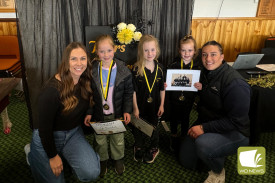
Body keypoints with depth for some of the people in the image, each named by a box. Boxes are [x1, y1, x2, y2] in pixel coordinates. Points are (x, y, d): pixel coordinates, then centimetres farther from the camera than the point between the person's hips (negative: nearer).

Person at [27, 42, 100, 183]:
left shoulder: (85, 82, -7)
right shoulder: (52, 89, -27)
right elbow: (44, 126, -20)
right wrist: (53, 156, -12)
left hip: (74, 133, 5)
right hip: (47, 137, -4)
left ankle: (65, 155, 15)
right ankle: (32, 153, 28)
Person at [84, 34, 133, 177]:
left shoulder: (123, 70, -11)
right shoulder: (91, 70, -10)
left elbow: (128, 92, -3)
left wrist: (127, 110, -7)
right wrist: (88, 112, -5)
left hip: (117, 114, 0)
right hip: (98, 114, 1)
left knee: (118, 139, 18)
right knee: (100, 140, 19)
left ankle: (118, 159, 46)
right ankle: (102, 160, 45)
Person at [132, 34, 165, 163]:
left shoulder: (159, 68, -4)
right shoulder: (136, 69, -15)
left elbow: (162, 89, 3)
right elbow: (133, 90, -13)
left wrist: (162, 105, 2)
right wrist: (135, 108, -12)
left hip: (155, 106, 3)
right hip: (140, 106, -2)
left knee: (154, 128, 19)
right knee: (138, 129, 15)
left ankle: (154, 148, 44)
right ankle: (139, 148, 42)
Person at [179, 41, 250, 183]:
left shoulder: (235, 83, -24)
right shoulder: (205, 73, 1)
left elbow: (236, 121, -24)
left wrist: (204, 128, -25)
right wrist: (200, 89, -8)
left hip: (235, 132, -7)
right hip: (205, 124, 7)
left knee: (202, 144, -37)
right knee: (186, 161, 7)